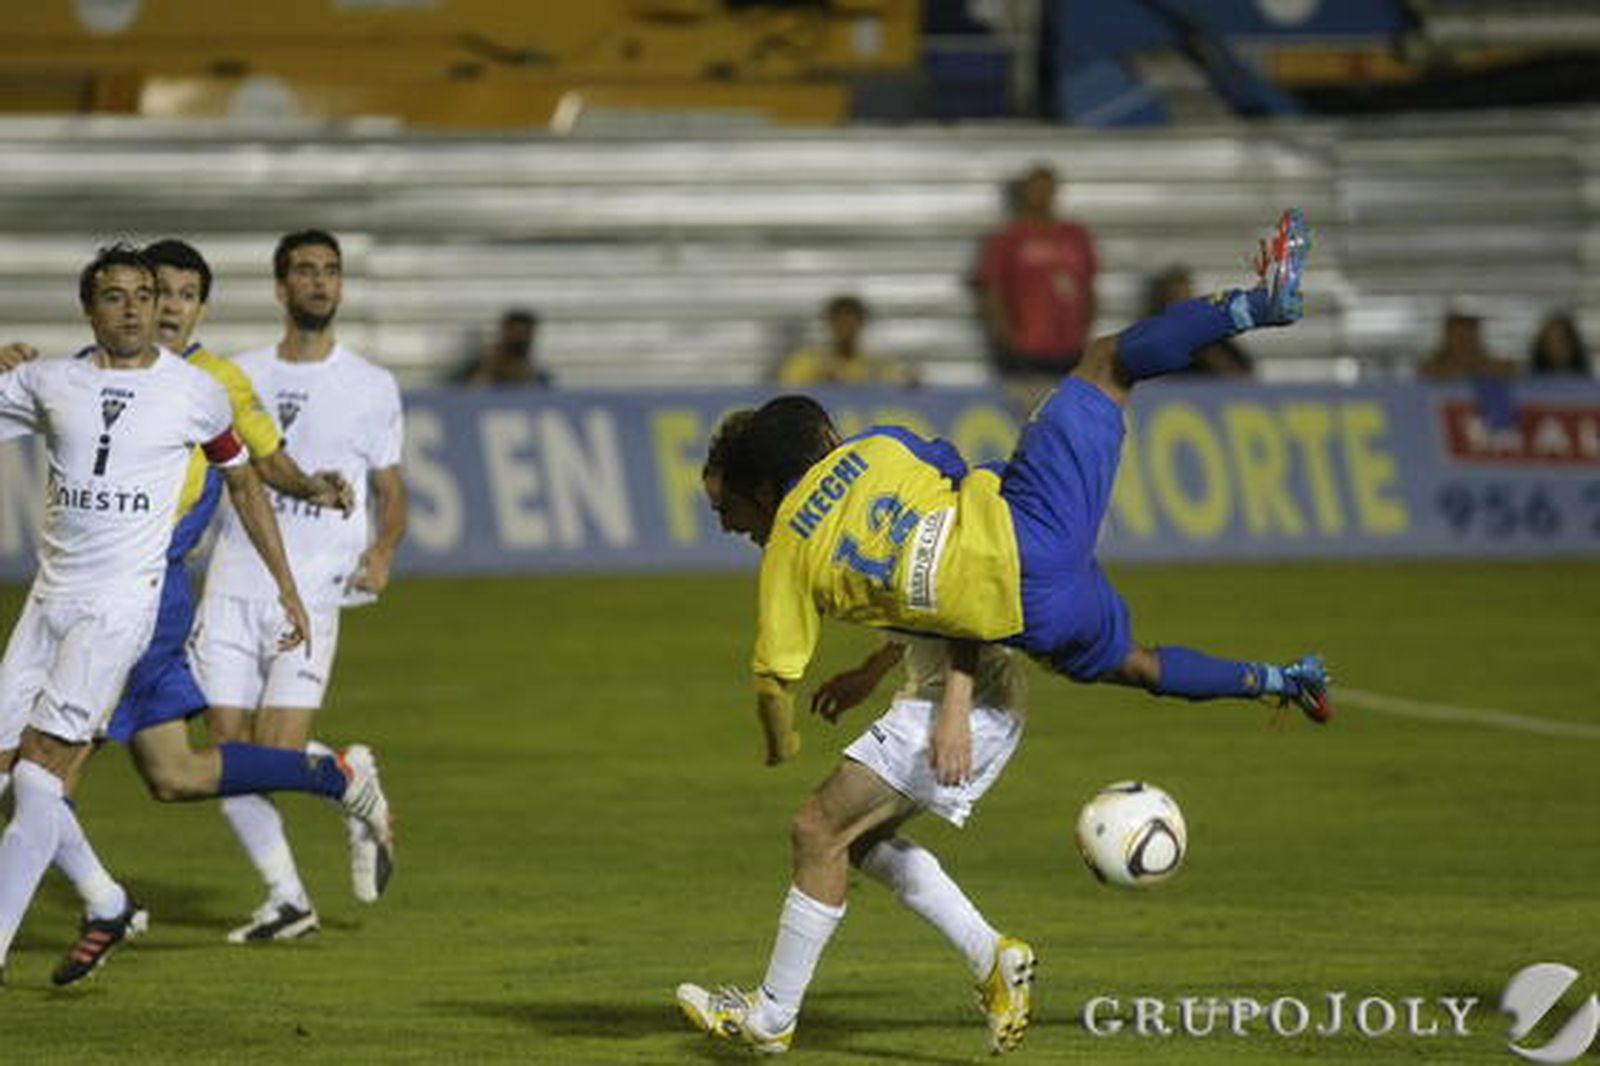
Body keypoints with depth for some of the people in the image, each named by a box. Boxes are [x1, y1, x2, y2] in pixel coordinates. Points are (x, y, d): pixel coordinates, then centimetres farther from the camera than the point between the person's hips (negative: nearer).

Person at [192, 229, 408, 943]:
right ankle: (285, 898, 8)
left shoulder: (372, 387, 6)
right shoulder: (239, 377, 11)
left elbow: (391, 490, 12)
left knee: (277, 751, -13)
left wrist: (383, 551, -6)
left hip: (313, 590, -3)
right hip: (233, 583, 3)